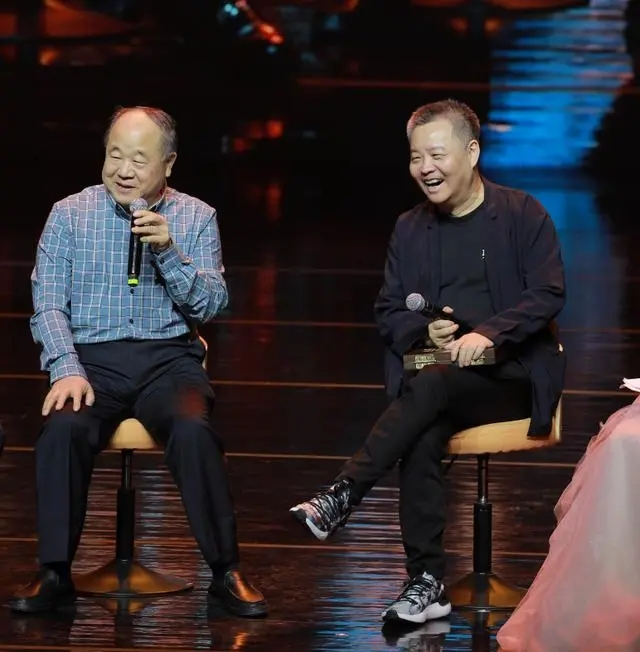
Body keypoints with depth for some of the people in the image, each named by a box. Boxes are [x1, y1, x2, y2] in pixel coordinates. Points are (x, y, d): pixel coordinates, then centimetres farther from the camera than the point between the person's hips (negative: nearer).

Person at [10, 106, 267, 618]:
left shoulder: (196, 218, 8)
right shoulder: (70, 215, 8)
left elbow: (209, 306, 0)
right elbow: (48, 304, 3)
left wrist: (169, 251, -15)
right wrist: (66, 371, -13)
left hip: (168, 359, 0)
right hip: (91, 359, 0)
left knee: (194, 430, -32)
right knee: (63, 429, -32)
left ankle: (225, 571, -20)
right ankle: (55, 572, -20)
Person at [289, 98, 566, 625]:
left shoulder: (523, 215, 1)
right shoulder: (410, 229, 16)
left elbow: (548, 294, -7)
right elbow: (388, 311, 15)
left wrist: (488, 333, -22)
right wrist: (423, 331, -8)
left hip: (510, 378, -3)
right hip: (434, 371, 3)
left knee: (431, 385, -35)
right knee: (422, 436, -31)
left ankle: (341, 498, -34)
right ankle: (427, 584, -31)